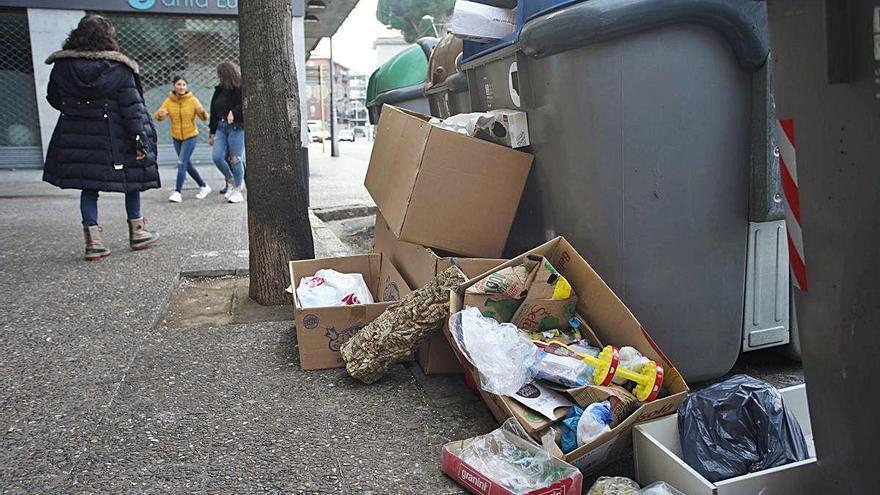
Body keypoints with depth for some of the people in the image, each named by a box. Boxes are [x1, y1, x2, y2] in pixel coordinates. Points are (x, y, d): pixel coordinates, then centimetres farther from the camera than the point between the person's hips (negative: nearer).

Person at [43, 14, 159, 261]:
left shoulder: (62, 66, 2)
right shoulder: (119, 69, -9)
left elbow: (54, 99, 12)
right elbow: (132, 107, -11)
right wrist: (140, 140, -8)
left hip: (77, 137, 3)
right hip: (114, 138, -3)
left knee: (89, 187, 9)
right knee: (132, 178, 13)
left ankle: (93, 240, 5)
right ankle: (137, 232, 22)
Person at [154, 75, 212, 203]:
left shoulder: (193, 100, -10)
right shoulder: (169, 101, -4)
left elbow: (204, 118, -15)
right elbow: (158, 116, -13)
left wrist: (202, 112, -37)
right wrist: (160, 114, -36)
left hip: (190, 136, -4)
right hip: (176, 137, 4)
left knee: (182, 163, -14)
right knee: (187, 164, 13)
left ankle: (178, 192, -10)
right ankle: (204, 187, 28)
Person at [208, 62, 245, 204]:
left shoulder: (241, 89, -7)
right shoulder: (220, 90, 12)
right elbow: (214, 111, 17)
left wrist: (234, 112, -26)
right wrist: (212, 132, 17)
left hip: (237, 128, -6)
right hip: (221, 128, 6)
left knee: (235, 159, -2)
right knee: (217, 156, -5)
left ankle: (237, 191, 11)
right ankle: (231, 181, 18)